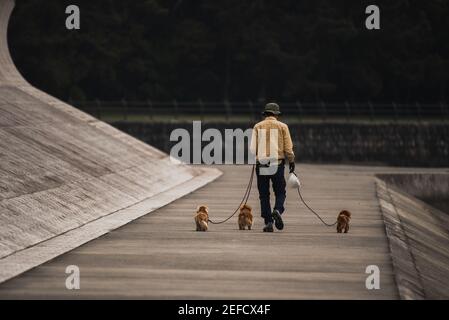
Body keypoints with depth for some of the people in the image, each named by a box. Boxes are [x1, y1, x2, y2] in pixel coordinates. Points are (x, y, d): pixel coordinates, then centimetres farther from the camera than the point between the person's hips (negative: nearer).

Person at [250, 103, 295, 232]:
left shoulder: (258, 127, 5)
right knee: (280, 192, 9)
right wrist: (291, 162, 10)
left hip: (261, 164, 1)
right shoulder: (282, 126, 2)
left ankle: (268, 222, 0)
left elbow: (253, 148, 0)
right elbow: (288, 147, -1)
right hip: (278, 163, -1)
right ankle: (278, 210, -20)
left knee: (264, 195, 6)